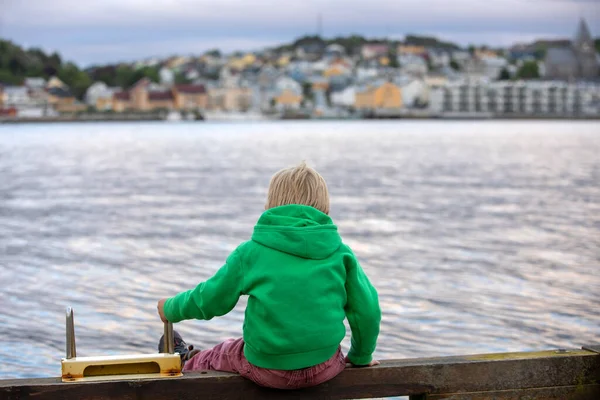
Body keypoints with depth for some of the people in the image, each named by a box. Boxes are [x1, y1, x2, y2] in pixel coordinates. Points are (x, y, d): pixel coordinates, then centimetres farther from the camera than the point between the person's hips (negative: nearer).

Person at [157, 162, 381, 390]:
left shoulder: (251, 252, -8)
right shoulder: (340, 253, -3)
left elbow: (210, 299, 0)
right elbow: (367, 309, 0)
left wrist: (171, 309, 21)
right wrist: (360, 356, 18)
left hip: (266, 369, -2)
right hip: (324, 368, 3)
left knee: (216, 356, 29)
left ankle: (187, 366, 61)